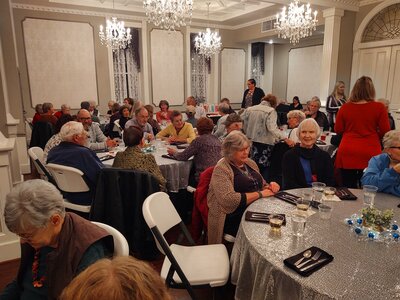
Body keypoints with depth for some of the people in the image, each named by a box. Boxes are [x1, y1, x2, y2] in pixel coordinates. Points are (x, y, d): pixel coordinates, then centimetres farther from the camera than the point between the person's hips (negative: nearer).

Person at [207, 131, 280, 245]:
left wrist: (270, 187, -1)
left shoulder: (250, 163, 14)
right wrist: (260, 194, -17)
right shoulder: (221, 170, -9)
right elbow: (228, 200, -22)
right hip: (236, 219, -7)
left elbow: (262, 185, 24)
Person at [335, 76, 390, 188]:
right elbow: (385, 132, -1)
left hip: (347, 153, 1)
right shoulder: (379, 107, -5)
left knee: (348, 189, 7)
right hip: (370, 154, -1)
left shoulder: (345, 107, -2)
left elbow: (338, 130, 6)